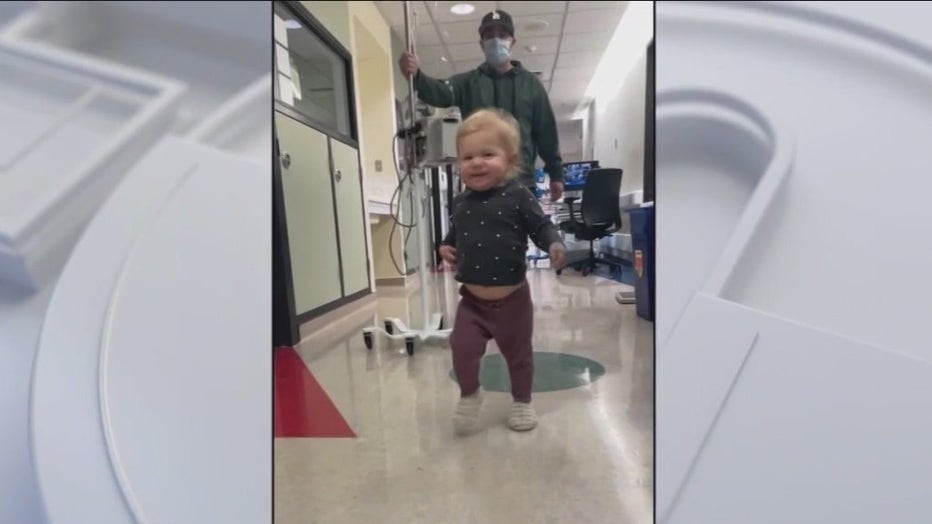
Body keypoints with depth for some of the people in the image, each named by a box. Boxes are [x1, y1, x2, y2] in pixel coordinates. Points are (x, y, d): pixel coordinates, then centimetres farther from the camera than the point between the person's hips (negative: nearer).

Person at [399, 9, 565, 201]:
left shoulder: (530, 83, 9)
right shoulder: (468, 82, 7)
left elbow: (546, 130, 8)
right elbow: (441, 93, -13)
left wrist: (555, 173, 6)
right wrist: (417, 77, -35)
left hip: (522, 182, 1)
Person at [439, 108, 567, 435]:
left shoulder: (517, 197, -13)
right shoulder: (461, 203, 1)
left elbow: (542, 227, -10)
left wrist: (555, 245, -29)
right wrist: (446, 248, -5)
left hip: (512, 298, -2)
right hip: (473, 299, 3)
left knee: (518, 352, 14)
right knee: (462, 347, -6)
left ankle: (522, 402, 38)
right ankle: (469, 395, 24)